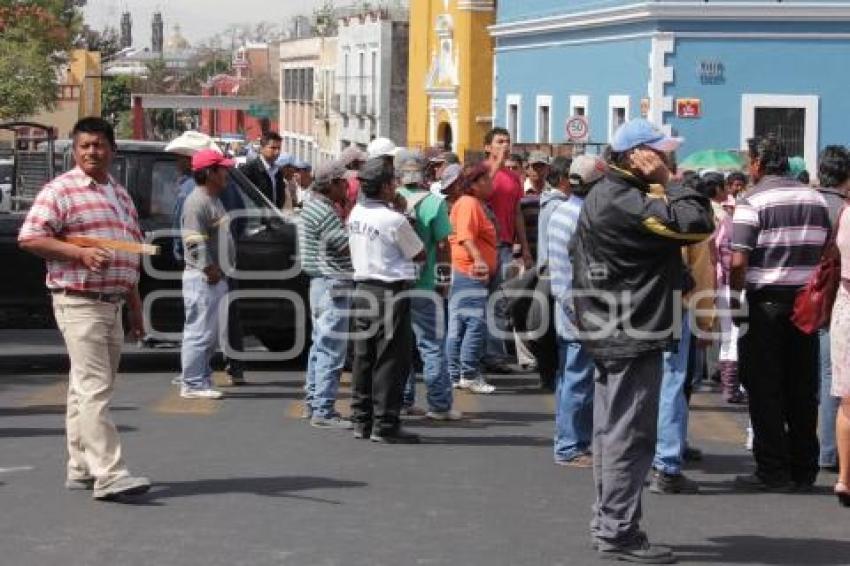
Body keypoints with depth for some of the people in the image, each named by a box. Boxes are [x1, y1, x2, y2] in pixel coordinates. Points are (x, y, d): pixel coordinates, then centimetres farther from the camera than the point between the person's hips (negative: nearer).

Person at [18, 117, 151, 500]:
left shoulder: (120, 195, 19)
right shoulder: (61, 190, -6)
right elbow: (29, 238, -13)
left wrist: (135, 306, 22)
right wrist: (81, 253, -21)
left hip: (112, 303, 8)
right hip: (79, 302, -8)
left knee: (87, 389, 13)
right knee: (94, 387, -14)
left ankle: (81, 469, 20)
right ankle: (108, 474, -19)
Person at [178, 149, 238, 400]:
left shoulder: (213, 200, 18)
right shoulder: (197, 202, -15)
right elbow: (195, 242, -22)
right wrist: (210, 269, -20)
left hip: (215, 278, 11)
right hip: (203, 278, -11)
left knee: (209, 334, 15)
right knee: (199, 332, -8)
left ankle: (201, 381, 22)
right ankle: (193, 385, -5)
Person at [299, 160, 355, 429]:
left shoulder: (313, 206, 15)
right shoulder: (324, 212, -17)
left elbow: (342, 242, 16)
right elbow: (347, 246, -20)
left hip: (322, 283, 11)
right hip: (334, 285, -11)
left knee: (321, 345, 17)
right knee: (332, 350, -9)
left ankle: (313, 403, 25)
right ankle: (323, 411, -8)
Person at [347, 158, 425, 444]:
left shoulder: (356, 213, 5)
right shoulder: (395, 220, -16)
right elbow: (419, 255, -4)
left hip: (363, 289, 8)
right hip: (390, 292, -8)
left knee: (364, 356, 13)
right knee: (391, 360, -2)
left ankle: (362, 420, 19)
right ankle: (385, 425, -1)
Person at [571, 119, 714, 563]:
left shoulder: (601, 197, 13)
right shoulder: (628, 203, -21)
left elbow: (577, 254, 21)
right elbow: (698, 223, -28)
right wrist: (668, 184, -13)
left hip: (608, 334, 11)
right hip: (633, 336, -11)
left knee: (611, 430, 16)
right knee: (631, 435, -6)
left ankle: (608, 522, 24)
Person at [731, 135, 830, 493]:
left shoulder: (752, 202, -9)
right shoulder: (816, 200, 9)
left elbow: (738, 261, -17)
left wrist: (735, 294, -3)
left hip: (766, 303, -5)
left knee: (765, 391, 2)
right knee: (802, 389, 11)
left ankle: (773, 472, 3)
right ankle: (803, 471, 16)